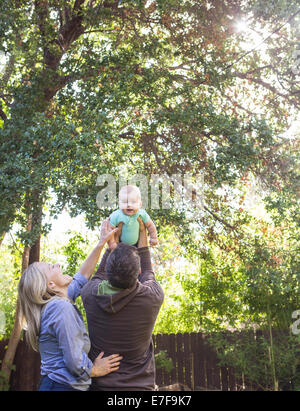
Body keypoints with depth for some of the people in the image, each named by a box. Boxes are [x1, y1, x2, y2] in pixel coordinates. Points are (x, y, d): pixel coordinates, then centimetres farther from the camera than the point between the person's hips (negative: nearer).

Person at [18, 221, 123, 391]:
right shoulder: (62, 308, -22)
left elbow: (82, 277, 18)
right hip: (64, 385, -10)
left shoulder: (55, 302, 7)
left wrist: (102, 243, 17)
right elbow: (75, 361, -24)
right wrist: (97, 370, -5)